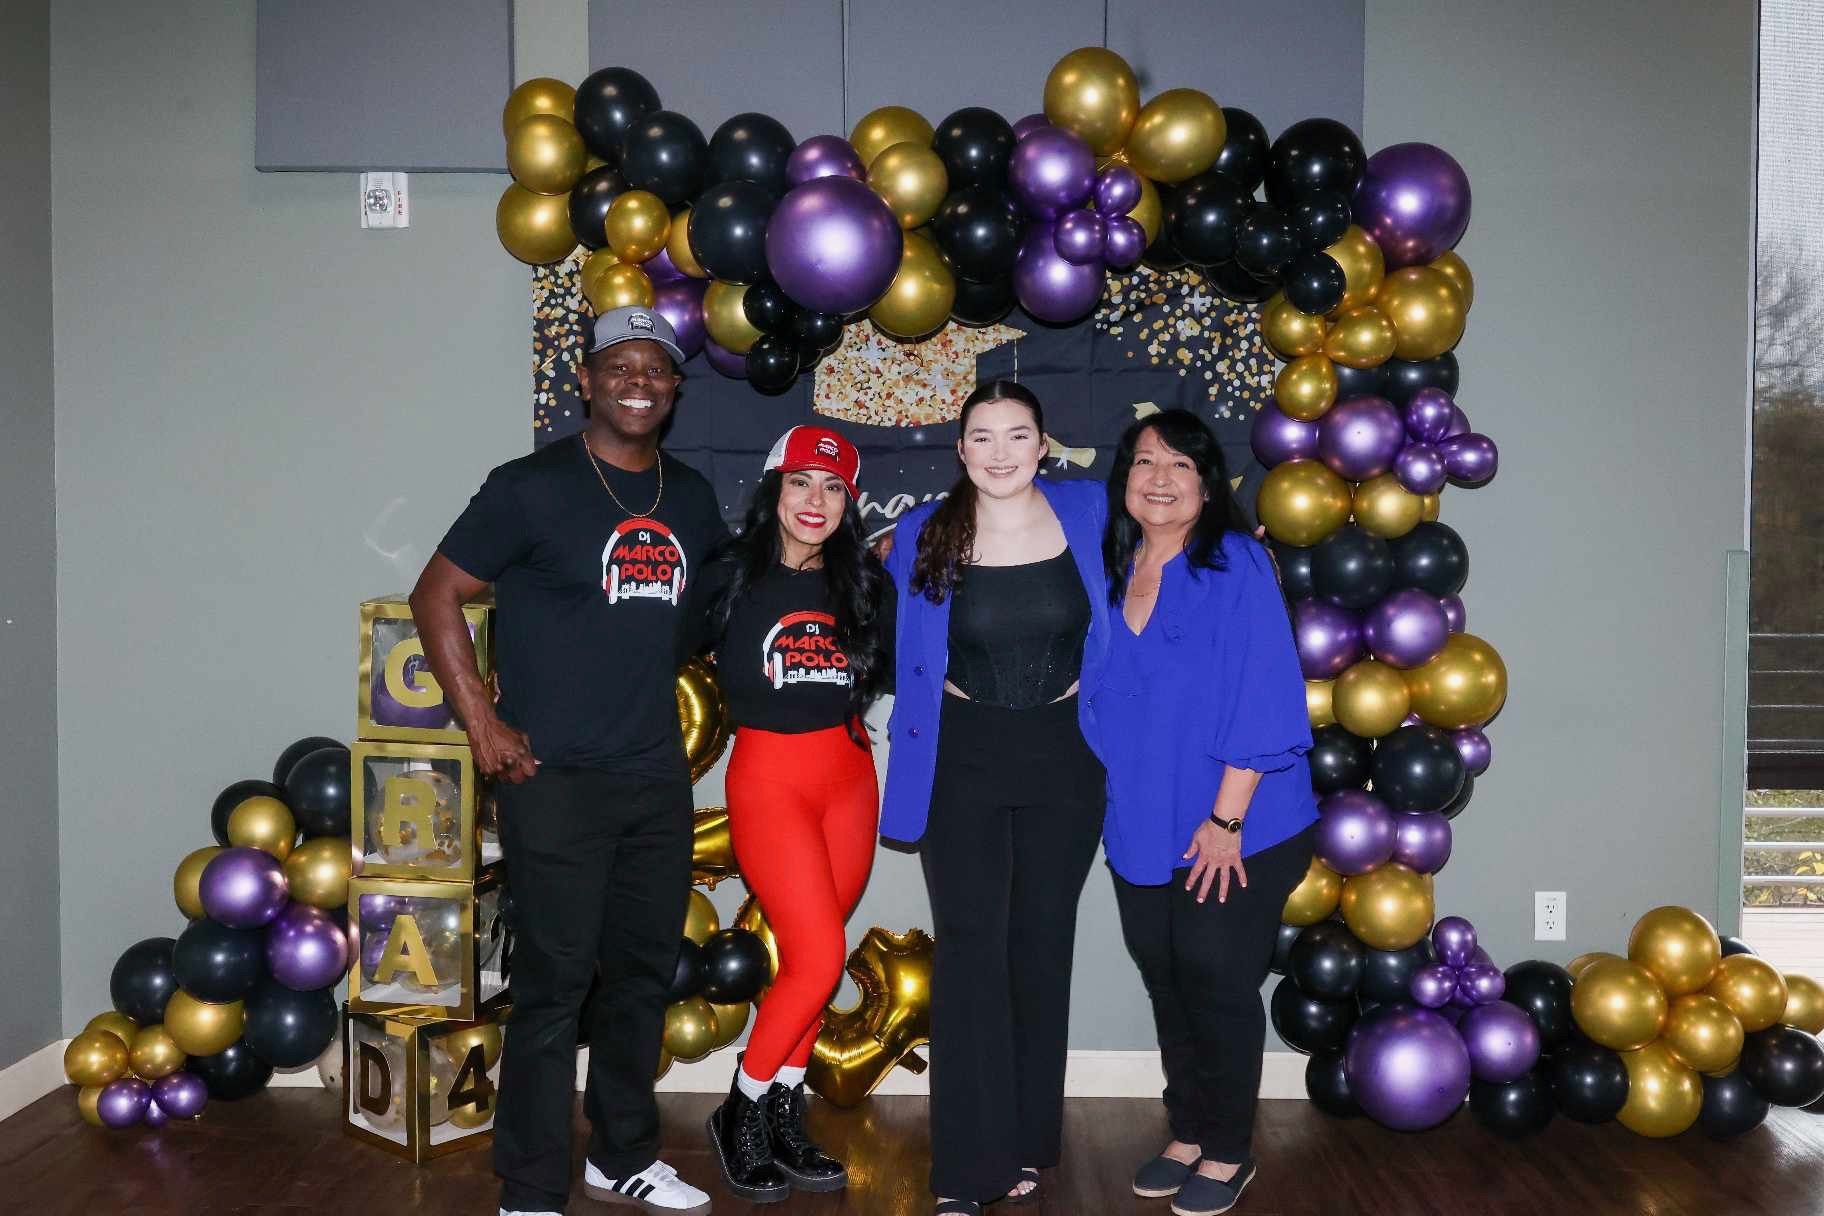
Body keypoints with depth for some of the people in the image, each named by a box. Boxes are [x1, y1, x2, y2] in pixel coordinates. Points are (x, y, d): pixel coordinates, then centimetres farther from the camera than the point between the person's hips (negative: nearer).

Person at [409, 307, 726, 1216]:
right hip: (556, 780, -6)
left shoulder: (690, 497, 11)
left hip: (658, 777, 6)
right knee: (554, 984, -2)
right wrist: (482, 725, -11)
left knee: (644, 972, 14)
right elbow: (436, 596, -5)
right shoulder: (532, 487, -7)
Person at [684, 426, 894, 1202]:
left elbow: (893, 670, 10)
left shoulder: (863, 584, 5)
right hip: (769, 776, -4)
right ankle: (740, 1116, 12)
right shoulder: (729, 578, -7)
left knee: (810, 959, 8)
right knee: (818, 961, -9)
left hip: (849, 775, 4)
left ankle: (784, 1121, 23)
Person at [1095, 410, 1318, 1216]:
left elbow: (1260, 701, -16)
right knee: (1165, 981, 14)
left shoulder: (1236, 565, -12)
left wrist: (1225, 819, -18)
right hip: (1141, 826, 5)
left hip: (1233, 829, -5)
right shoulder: (1112, 571, 5)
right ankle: (1187, 1134, 31)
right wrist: (1111, 803, 7)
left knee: (1217, 984, 3)